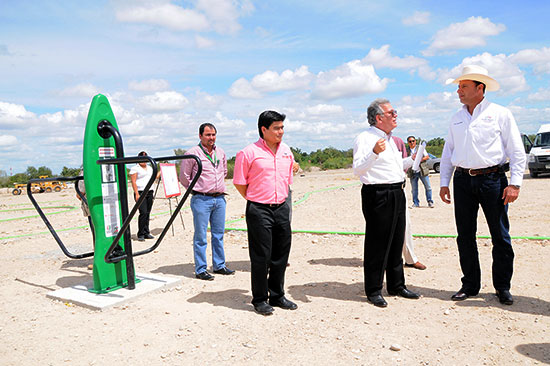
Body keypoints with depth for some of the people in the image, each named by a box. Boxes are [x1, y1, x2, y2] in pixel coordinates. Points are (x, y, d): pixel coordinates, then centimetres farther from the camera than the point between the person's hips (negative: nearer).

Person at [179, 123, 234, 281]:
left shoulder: (220, 152, 11)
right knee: (200, 236, -1)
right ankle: (200, 269, 9)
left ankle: (219, 265, 23)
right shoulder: (192, 153, -7)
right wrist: (197, 188, 4)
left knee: (218, 234, 12)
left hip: (220, 198, 6)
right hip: (201, 200, -5)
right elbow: (184, 177, -1)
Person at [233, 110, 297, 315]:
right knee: (261, 257, 1)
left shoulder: (286, 151, 10)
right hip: (259, 210, -6)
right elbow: (239, 183, -3)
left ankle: (277, 296, 28)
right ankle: (259, 300, 17)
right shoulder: (249, 153, -8)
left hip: (282, 208, 6)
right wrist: (254, 201, 1)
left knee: (281, 254, 12)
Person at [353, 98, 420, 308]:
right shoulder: (365, 138, -10)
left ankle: (396, 286, 28)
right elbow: (358, 169, -22)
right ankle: (373, 291, 11)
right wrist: (374, 153, -36)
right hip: (377, 195, -9)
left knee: (396, 242, 15)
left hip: (397, 194, 9)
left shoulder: (390, 139, 20)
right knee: (377, 244, -2)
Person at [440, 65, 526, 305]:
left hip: (492, 179, -4)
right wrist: (444, 182, 10)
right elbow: (448, 152, 17)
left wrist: (515, 183, -9)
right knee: (465, 236, 6)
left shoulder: (500, 114, 1)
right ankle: (470, 285, 18)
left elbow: (517, 151, -1)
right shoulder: (456, 119, 14)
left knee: (500, 236, 3)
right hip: (463, 181, 4)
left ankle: (503, 287, 17)